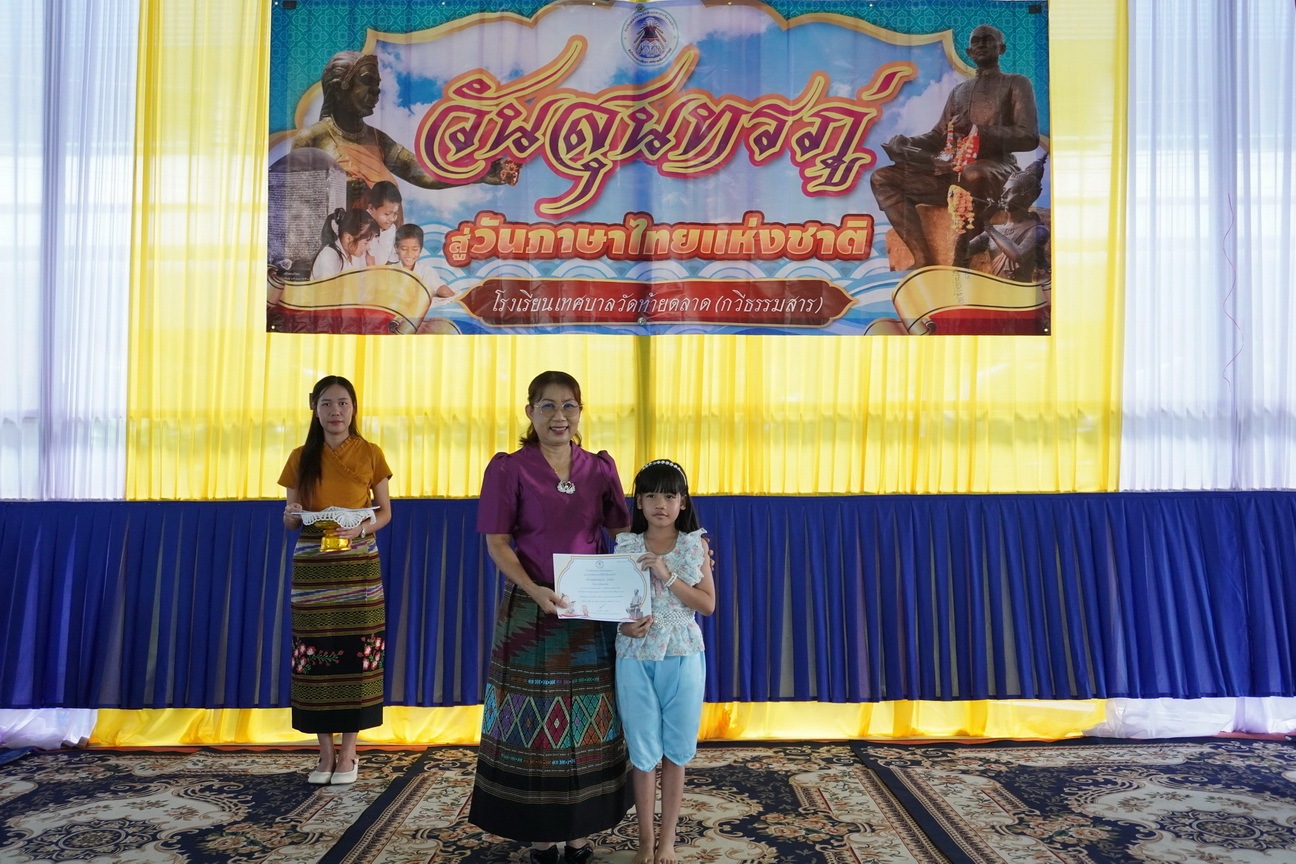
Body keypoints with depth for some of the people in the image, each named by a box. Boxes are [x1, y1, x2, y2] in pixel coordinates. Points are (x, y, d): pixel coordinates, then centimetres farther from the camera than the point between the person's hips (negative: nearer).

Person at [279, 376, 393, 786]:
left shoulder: (370, 454, 2)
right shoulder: (301, 458, 6)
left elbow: (385, 512, 5)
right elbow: (291, 519, 9)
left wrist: (362, 528, -15)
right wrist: (291, 517, -14)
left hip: (357, 567, -1)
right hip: (311, 567, 2)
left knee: (355, 655, -1)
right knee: (315, 657, 1)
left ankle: (348, 752, 12)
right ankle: (326, 751, 15)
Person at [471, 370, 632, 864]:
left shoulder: (600, 468, 6)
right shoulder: (509, 468, -3)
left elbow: (622, 535, 8)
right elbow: (498, 543, -6)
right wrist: (533, 589, -21)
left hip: (591, 612, 3)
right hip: (531, 611, -3)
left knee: (589, 723, 9)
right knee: (535, 723, 5)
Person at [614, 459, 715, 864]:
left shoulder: (695, 546, 0)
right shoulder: (625, 546, 1)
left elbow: (708, 605, -5)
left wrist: (667, 576, -16)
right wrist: (625, 625, -15)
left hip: (682, 656, 0)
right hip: (635, 656, 0)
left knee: (675, 750, 8)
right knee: (643, 752, 7)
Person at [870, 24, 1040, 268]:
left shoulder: (1016, 84, 11)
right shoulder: (959, 91, 28)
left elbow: (1029, 138, -2)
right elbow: (938, 136, 25)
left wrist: (977, 129, -15)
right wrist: (907, 143, 1)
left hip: (996, 170, -6)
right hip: (951, 171, 6)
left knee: (973, 175, -43)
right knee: (882, 178, -11)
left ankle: (961, 264, -33)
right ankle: (924, 259, -27)